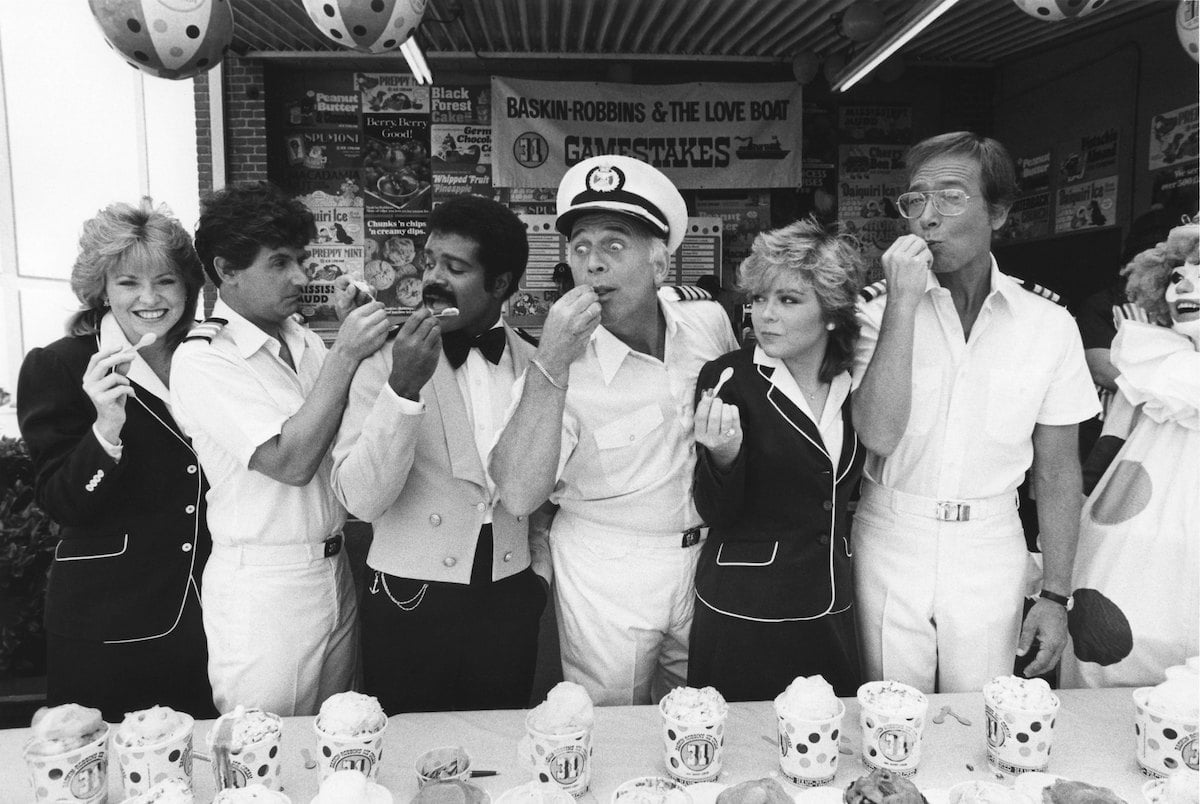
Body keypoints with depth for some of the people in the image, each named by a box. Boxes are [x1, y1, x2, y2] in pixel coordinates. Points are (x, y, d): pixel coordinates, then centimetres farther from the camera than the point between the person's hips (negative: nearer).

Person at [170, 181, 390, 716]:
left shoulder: (302, 340, 7)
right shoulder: (202, 361, -13)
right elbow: (291, 462, -22)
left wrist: (353, 336, 1)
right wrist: (344, 354, -22)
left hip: (334, 570, 6)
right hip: (263, 587, -6)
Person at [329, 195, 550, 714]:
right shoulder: (385, 363, -7)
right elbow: (361, 500, -17)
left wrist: (543, 566, 7)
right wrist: (403, 388, -25)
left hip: (510, 600, 3)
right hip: (409, 606, -2)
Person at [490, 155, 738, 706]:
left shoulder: (709, 322, -7)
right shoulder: (562, 366, -19)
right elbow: (519, 497, -31)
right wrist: (551, 364, -37)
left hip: (706, 555, 4)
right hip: (606, 575, -4)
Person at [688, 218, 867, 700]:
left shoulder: (853, 381, 1)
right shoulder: (726, 379, -12)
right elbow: (717, 514, -12)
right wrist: (723, 455, -30)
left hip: (831, 610, 4)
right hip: (743, 614, -4)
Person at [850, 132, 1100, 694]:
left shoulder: (1050, 326, -2)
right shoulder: (881, 314, -5)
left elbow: (1057, 470, 3)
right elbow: (878, 436, -20)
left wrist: (1055, 596, 2)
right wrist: (902, 303, -21)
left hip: (990, 553, 1)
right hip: (890, 547, 0)